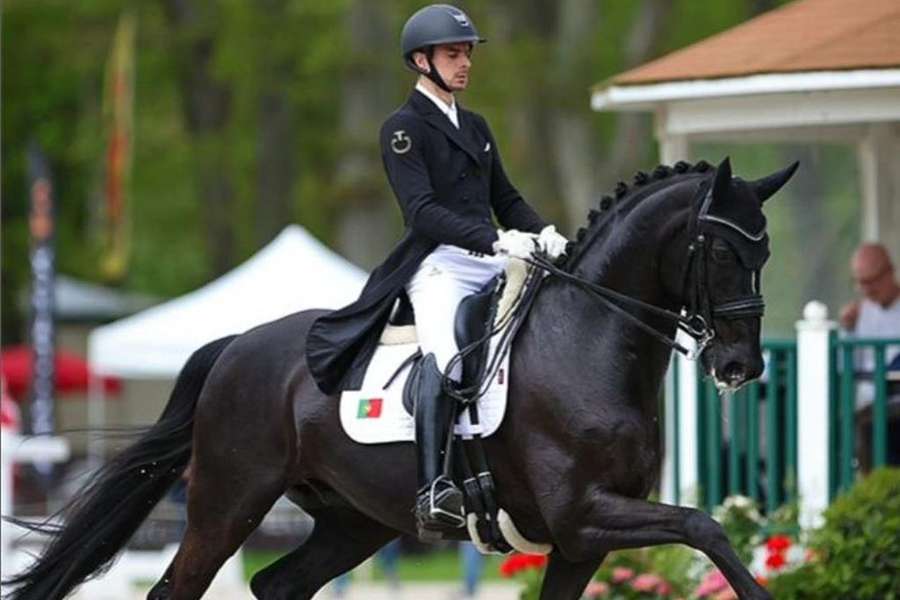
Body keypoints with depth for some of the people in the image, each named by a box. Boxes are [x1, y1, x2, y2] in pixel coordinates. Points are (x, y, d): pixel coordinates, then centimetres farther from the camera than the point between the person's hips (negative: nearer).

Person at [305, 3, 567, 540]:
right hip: (438, 264, -8)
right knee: (448, 354, -33)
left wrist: (542, 233, 2)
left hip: (493, 262, 8)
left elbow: (505, 199, 25)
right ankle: (433, 491, -43)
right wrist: (497, 240, -25)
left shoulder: (476, 127, 24)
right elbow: (422, 210, -13)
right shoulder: (404, 128, -1)